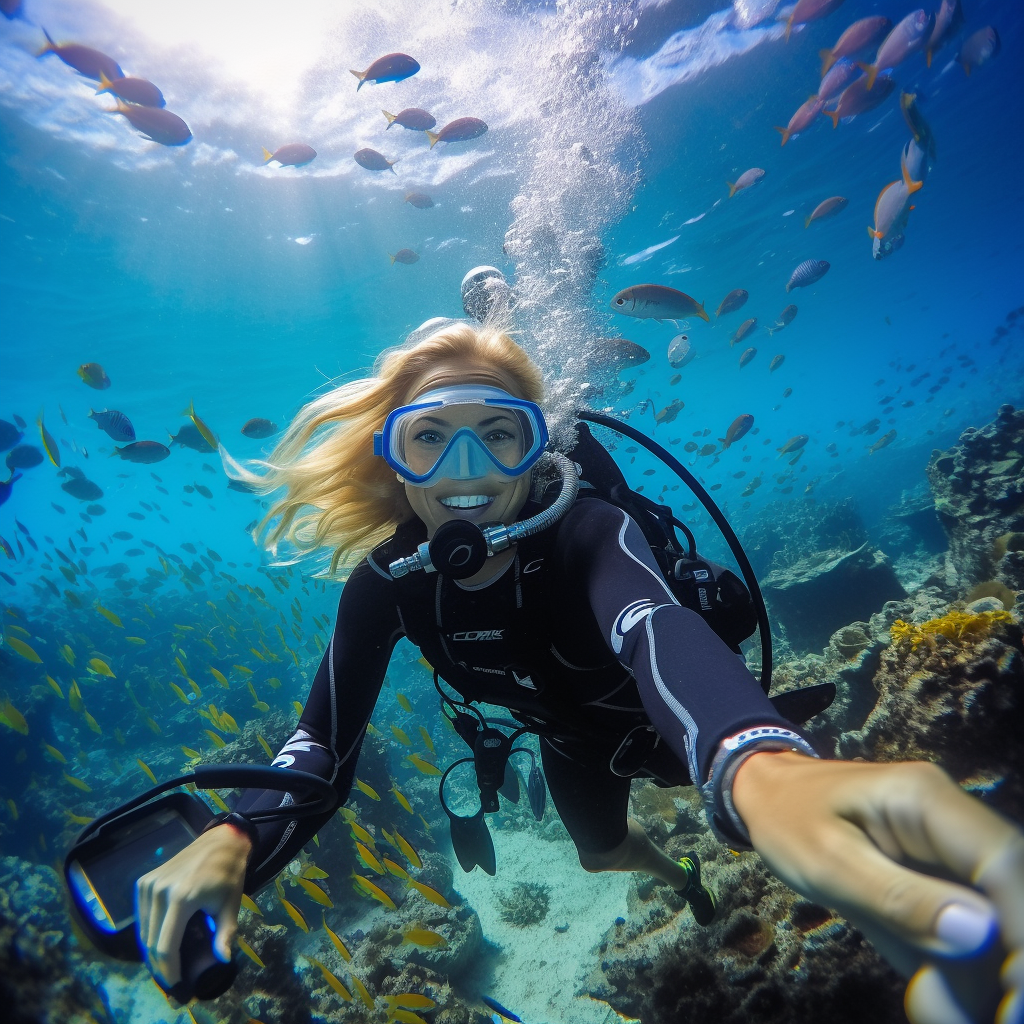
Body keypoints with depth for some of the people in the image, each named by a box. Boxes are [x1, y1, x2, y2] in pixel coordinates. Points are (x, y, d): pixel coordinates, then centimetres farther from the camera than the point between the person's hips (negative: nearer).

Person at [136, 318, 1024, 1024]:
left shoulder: (586, 530, -40)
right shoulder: (387, 578, -26)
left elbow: (656, 629, -60)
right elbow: (326, 741, -27)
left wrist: (762, 770, -82)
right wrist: (235, 840, -48)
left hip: (676, 718, -3)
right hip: (574, 733, 4)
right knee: (600, 849, 26)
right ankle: (673, 867, 65)